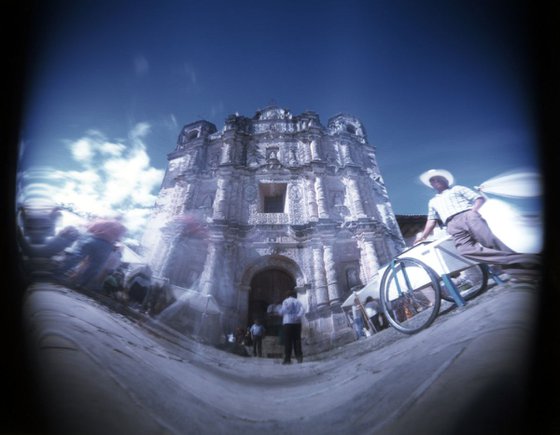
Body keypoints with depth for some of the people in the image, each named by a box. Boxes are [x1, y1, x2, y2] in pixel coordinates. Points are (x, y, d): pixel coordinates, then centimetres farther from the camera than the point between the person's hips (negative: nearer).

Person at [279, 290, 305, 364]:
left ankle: (287, 359, -6)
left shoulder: (285, 301, 7)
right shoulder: (298, 301, 17)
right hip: (297, 322, 3)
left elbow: (282, 311, -3)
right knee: (297, 340, 7)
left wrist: (280, 311, 18)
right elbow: (302, 310, 0)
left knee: (288, 341, -3)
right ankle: (299, 356, -2)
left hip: (288, 322, -3)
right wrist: (299, 316, -12)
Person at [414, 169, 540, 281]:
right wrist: (423, 235, 11)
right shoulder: (433, 202, 35)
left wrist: (474, 209, -8)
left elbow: (480, 198, 14)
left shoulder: (457, 189, 25)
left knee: (491, 241, -27)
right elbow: (431, 220, 26)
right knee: (466, 250, -29)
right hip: (453, 226, 1)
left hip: (468, 216, -1)